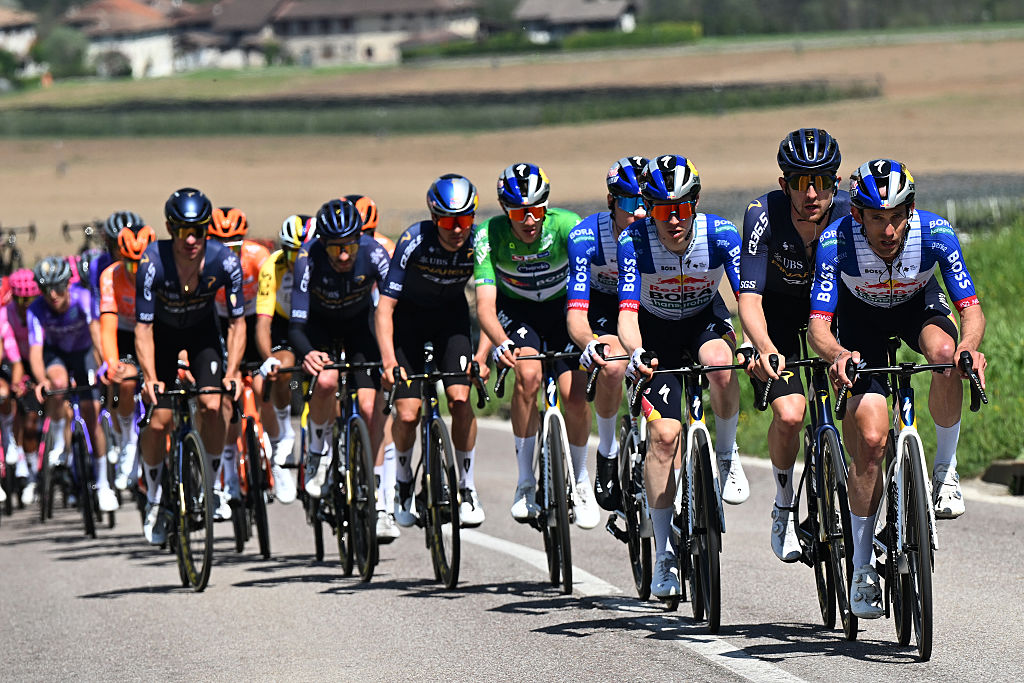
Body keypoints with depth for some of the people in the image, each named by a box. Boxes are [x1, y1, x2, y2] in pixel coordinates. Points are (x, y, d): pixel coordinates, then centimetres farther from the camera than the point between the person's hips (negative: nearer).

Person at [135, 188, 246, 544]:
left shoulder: (224, 261, -28)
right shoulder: (153, 262, -32)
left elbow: (238, 322, -19)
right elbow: (143, 327, -28)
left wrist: (232, 372, -31)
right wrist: (150, 378, -39)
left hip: (203, 332, 1)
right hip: (162, 333, -1)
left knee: (213, 406, -22)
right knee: (158, 421, -9)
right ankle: (154, 498, 15)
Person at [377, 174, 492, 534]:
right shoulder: (415, 241, -30)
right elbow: (385, 306, -30)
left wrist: (481, 355, -33)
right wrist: (388, 360, -41)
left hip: (451, 316, 1)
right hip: (409, 316, -1)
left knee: (460, 399, -18)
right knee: (407, 413, -9)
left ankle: (466, 487, -3)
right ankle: (403, 481, 19)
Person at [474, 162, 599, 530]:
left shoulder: (567, 226, -29)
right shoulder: (490, 235, -27)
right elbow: (485, 304, -33)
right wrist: (502, 343, -53)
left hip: (563, 306, 0)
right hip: (515, 310, 0)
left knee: (574, 394, -17)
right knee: (528, 374, -28)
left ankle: (580, 481, 10)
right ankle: (525, 481, -14)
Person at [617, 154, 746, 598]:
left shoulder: (721, 235, -24)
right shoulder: (634, 242, -26)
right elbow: (628, 311, -31)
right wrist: (635, 352, -52)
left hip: (705, 321, 0)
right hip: (656, 331, 0)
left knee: (721, 366, -36)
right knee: (663, 433, -14)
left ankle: (726, 454, -8)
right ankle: (664, 554, -4)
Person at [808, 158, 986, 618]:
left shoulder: (935, 234, -30)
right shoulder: (835, 242, -32)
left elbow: (972, 309, -27)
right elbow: (818, 326, -32)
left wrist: (969, 346, -49)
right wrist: (838, 354, -54)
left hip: (918, 307, 1)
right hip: (861, 319, -1)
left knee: (945, 353, -36)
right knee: (870, 439, -15)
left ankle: (946, 468, -13)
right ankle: (862, 570, -1)